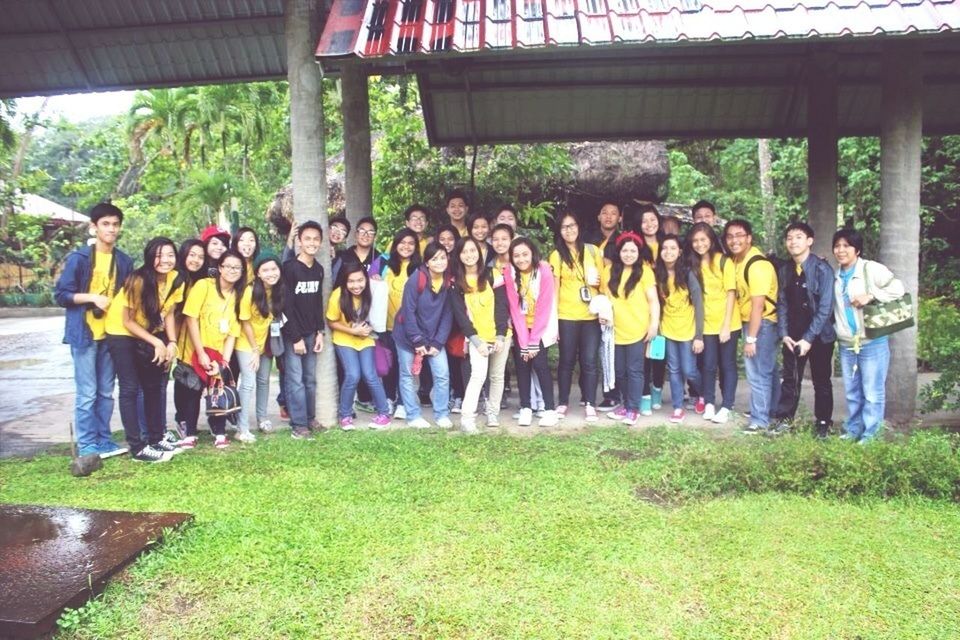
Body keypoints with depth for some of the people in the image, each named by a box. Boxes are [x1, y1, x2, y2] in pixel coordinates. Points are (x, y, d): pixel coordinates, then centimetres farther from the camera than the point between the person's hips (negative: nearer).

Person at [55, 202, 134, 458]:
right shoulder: (78, 258, -6)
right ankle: (86, 444, 7)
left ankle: (103, 439, 21)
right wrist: (92, 297, -18)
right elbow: (62, 295, -6)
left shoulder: (125, 261, 8)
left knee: (106, 392, 11)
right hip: (84, 333, -5)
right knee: (87, 393, -3)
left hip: (112, 334, 5)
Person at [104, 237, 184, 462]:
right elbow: (127, 321, -20)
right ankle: (137, 447, -4)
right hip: (121, 333, -6)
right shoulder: (138, 281, -28)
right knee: (130, 389, -8)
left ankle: (156, 438, 21)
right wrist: (157, 343, -23)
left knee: (155, 386, 10)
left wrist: (172, 343, -16)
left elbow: (169, 314, -3)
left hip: (150, 334, 6)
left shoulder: (175, 280, -12)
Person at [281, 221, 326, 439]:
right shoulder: (290, 268, -12)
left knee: (311, 378, 10)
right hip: (292, 333, -6)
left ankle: (310, 418, 21)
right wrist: (296, 338, -14)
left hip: (311, 333, 6)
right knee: (295, 379, -4)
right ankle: (299, 424, 3)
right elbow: (286, 305, -14)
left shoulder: (319, 270, 8)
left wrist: (320, 332, 7)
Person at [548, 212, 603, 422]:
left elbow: (603, 281, 12)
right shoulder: (557, 255, 2)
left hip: (592, 315, 1)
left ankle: (590, 404, 9)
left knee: (589, 361, 1)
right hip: (567, 316, -1)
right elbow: (554, 288, 0)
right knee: (567, 360, 6)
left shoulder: (593, 251, 6)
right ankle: (563, 403, 18)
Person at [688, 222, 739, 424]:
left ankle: (726, 407, 11)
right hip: (707, 324, 3)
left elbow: (731, 294, -9)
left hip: (728, 324, -3)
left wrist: (726, 325, -13)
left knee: (727, 365, 5)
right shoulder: (693, 265, 4)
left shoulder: (724, 261, -7)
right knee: (708, 365, 4)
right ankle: (709, 403, 17)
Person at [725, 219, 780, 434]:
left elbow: (758, 304, -23)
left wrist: (751, 338, -22)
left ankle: (760, 421, 5)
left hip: (762, 323, -9)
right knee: (767, 369, 20)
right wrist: (749, 333, 3)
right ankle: (769, 410, 34)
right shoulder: (736, 260, 5)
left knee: (757, 373, -5)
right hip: (750, 320, 9)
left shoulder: (757, 264, -21)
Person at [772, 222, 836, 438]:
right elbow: (782, 303, 5)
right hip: (793, 335, 4)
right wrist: (784, 333, -5)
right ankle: (783, 418, 19)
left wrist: (809, 338, -19)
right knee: (790, 378, 9)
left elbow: (825, 307, -17)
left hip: (819, 335, -4)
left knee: (821, 380, 9)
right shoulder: (785, 270, 3)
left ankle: (823, 422, 23)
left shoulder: (822, 269, -13)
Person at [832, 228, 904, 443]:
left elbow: (898, 288, -15)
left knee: (872, 391, 0)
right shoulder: (835, 275, 11)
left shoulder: (871, 269, -8)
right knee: (852, 391, 14)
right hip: (846, 344, 6)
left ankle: (870, 433, 9)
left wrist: (870, 296, -22)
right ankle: (853, 429, 25)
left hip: (873, 342, -6)